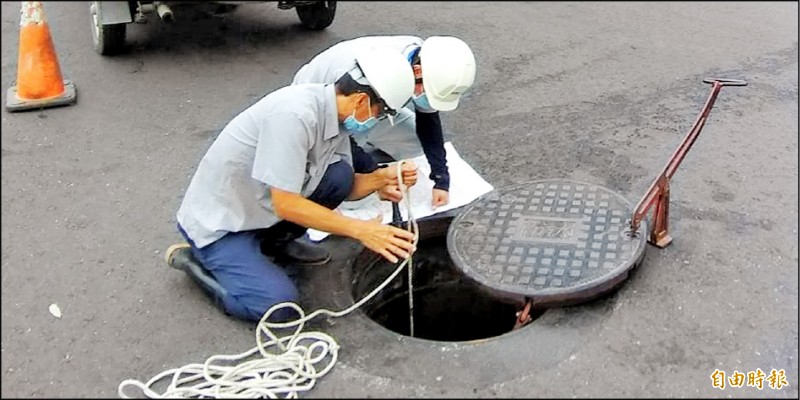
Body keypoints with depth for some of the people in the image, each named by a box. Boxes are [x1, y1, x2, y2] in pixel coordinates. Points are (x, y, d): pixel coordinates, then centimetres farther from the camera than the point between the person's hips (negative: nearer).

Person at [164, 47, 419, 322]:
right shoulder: (295, 115, -31)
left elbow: (344, 188, 5)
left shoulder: (336, 115, -4)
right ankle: (193, 258, 3)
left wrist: (381, 178, -14)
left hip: (260, 210, 8)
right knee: (279, 304, -20)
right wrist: (360, 229, -27)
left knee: (339, 174, -6)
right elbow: (285, 204, -30)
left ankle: (274, 242, 12)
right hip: (218, 223, -8)